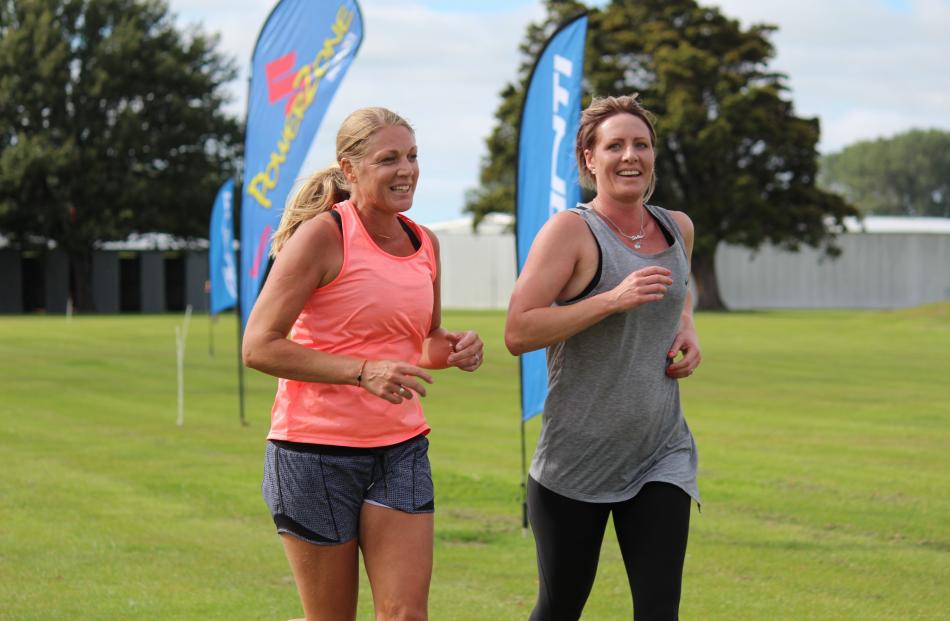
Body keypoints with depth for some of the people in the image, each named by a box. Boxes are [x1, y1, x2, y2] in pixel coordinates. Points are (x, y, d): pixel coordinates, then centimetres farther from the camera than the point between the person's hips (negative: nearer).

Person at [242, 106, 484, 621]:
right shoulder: (323, 235, -11)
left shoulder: (424, 243, 9)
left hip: (400, 449, 6)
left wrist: (454, 349, 1)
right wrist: (363, 371, -24)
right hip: (316, 451, -5)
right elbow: (259, 347, -16)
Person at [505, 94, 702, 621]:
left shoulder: (678, 228, 8)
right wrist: (613, 300, -23)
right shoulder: (571, 231, -10)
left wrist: (688, 329, 9)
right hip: (577, 458, -4)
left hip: (661, 455, 4)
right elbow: (518, 333, -18)